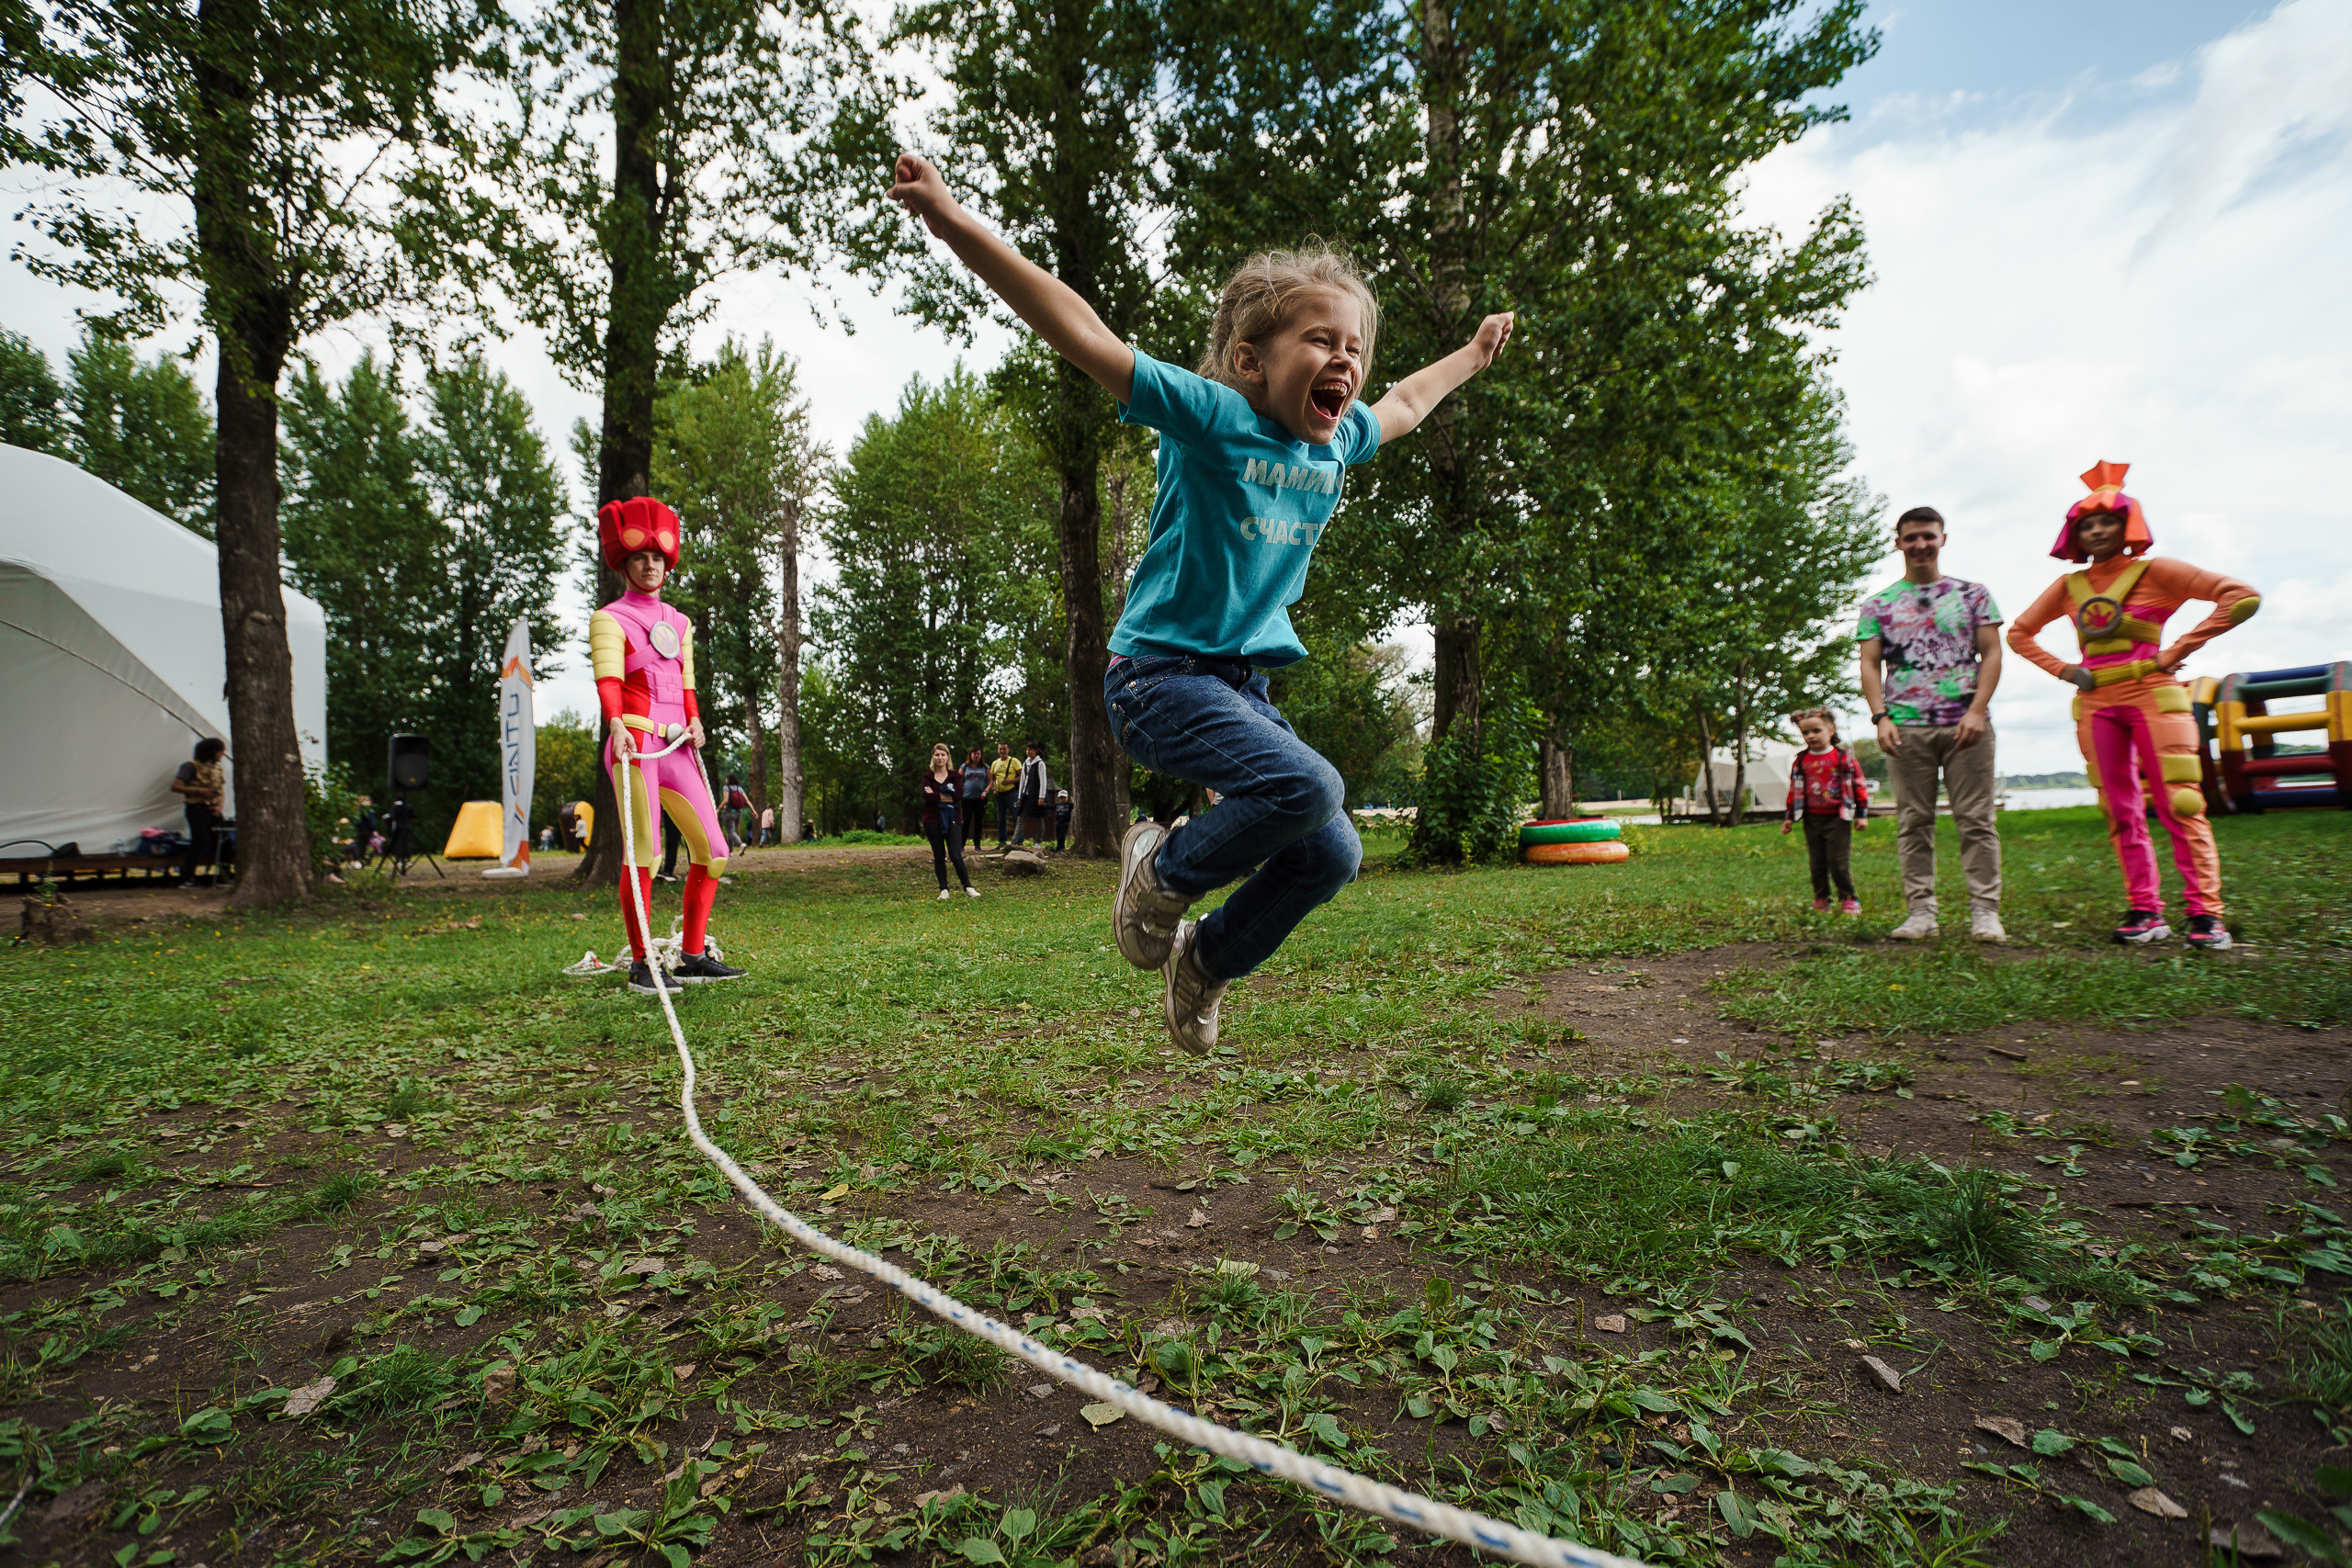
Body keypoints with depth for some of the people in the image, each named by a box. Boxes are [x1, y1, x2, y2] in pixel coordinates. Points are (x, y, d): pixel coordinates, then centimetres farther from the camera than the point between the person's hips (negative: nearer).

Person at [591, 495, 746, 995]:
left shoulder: (679, 622, 22)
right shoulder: (609, 618, 3)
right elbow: (608, 677, -12)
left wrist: (694, 721, 5)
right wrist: (617, 724, -29)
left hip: (677, 748, 6)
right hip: (636, 746, -6)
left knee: (712, 849, 1)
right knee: (644, 854, -9)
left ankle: (694, 957, 10)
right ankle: (642, 966, 1)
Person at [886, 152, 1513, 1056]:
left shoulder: (1335, 442, 8)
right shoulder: (1211, 415, -12)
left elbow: (1405, 403, 31)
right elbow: (1080, 335, -19)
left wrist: (1474, 354, 45)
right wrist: (953, 222, -26)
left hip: (1243, 683, 8)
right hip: (1159, 673, -7)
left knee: (1330, 856, 0)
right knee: (1307, 788, -27)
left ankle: (1205, 963, 24)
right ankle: (1163, 871, 2)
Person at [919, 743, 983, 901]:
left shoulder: (955, 776, 7)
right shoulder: (928, 776, 8)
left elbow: (959, 795, -10)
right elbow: (927, 796, -9)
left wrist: (936, 795, -9)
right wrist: (947, 796, -11)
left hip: (952, 819, -1)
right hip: (933, 820, 1)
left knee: (956, 856, -9)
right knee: (939, 856, 4)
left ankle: (968, 888, 0)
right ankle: (944, 890, 12)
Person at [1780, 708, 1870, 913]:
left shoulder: (1843, 757, -2)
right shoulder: (1801, 761, 7)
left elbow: (1859, 784, 1)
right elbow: (1794, 790, 14)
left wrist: (1862, 814, -1)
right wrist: (1788, 817, 13)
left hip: (1837, 819, -4)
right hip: (1812, 819, 4)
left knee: (1839, 862, -4)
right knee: (1817, 862, 8)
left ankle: (1848, 899, 9)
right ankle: (1821, 900, 18)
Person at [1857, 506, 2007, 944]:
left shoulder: (1972, 594, 12)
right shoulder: (1878, 604, 12)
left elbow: (1991, 653, 6)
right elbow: (1870, 666, 6)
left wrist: (1977, 710, -8)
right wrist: (1880, 718, -8)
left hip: (1966, 723, 0)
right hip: (1906, 727, 0)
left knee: (1976, 819, -1)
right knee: (1913, 823, 2)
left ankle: (1985, 911, 4)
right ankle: (1921, 912, 7)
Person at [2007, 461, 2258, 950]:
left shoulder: (2154, 572, 0)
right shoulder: (2068, 586, 11)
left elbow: (2243, 597, -6)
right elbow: (2019, 633, 20)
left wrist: (2177, 651, -10)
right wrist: (2063, 670, 7)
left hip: (2152, 695, -4)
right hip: (2096, 703, 4)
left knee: (2179, 807, -8)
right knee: (2122, 812, 4)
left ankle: (2205, 913, -3)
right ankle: (2145, 912, 9)